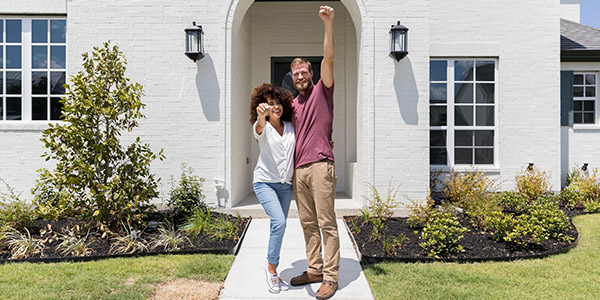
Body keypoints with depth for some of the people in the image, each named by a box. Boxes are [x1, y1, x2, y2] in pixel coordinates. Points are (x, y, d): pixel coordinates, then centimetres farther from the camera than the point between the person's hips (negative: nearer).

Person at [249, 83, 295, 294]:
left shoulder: (290, 127, 8)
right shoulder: (262, 128, -6)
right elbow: (260, 128, -31)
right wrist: (261, 115, -53)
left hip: (285, 184, 5)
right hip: (265, 182, -5)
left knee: (279, 226, 7)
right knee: (279, 222, -20)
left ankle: (273, 273, 21)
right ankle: (271, 267, 0)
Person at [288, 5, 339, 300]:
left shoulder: (322, 91, 6)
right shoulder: (292, 104, 22)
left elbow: (328, 58, -7)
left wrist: (329, 24, -15)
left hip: (320, 165, -6)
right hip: (299, 169, 6)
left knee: (327, 224, -2)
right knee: (308, 224, 11)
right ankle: (314, 270, 23)